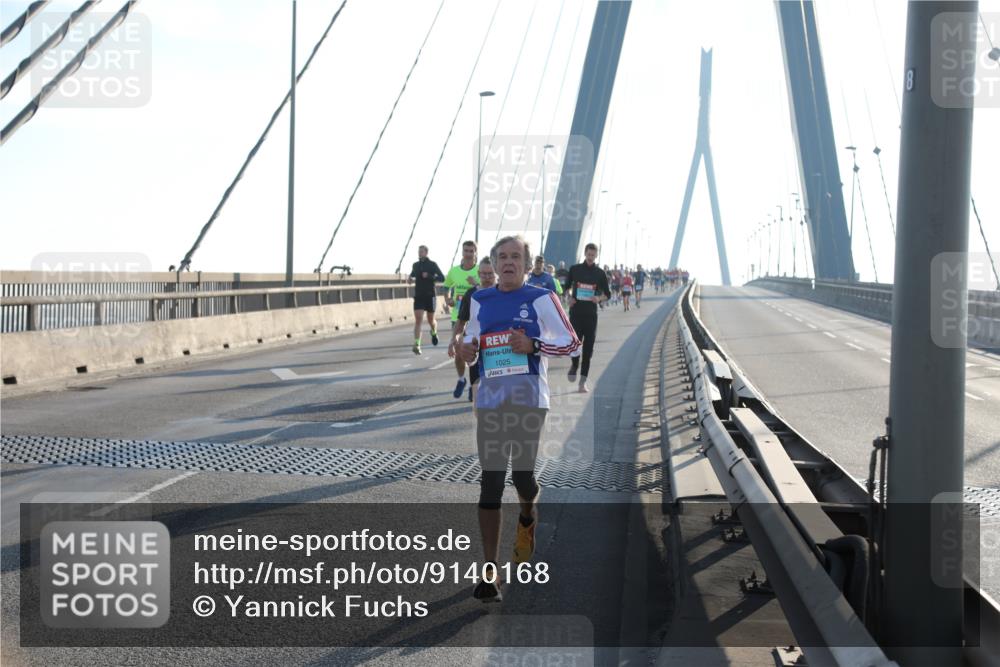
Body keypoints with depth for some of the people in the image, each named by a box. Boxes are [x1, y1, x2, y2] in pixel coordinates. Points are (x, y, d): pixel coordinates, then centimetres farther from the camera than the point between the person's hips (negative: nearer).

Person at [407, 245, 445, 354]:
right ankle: (416, 344, -18)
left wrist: (429, 276, -20)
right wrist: (409, 279, 4)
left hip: (430, 296, -2)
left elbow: (442, 278, -8)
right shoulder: (415, 265, 8)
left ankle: (434, 332, 46)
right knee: (418, 319, -12)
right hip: (418, 296, 2)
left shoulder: (432, 265, -3)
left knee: (431, 320, 11)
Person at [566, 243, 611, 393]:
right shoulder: (574, 269, 4)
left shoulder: (600, 273, 4)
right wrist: (569, 298, -4)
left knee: (588, 347, -1)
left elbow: (607, 293, 9)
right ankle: (574, 365, 25)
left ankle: (583, 381, 7)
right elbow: (567, 287, 16)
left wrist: (599, 298, -12)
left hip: (591, 313, 1)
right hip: (576, 312, -1)